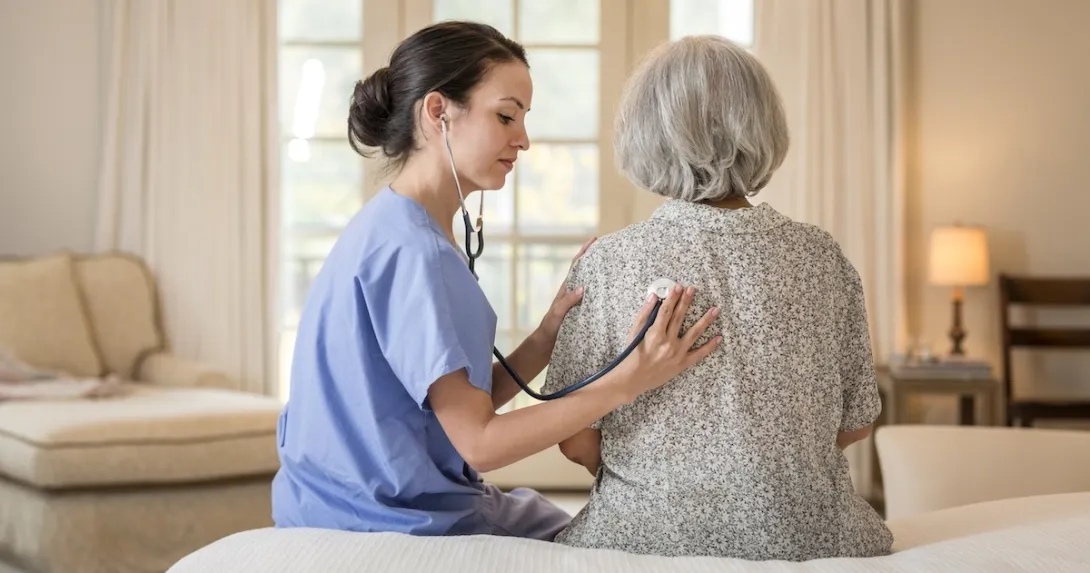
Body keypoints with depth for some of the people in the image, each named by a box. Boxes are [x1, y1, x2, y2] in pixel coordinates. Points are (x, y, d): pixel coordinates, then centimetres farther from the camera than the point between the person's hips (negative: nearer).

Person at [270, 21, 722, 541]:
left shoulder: (391, 228, 9)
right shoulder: (412, 251, -21)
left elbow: (465, 402, 5)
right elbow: (478, 441, -22)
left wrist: (550, 334, -7)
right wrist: (626, 382, -24)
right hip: (397, 531, -9)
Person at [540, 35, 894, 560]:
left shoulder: (606, 264, -9)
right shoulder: (820, 256, -4)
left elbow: (577, 443, -5)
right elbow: (855, 423, 5)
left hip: (651, 534, -1)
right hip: (808, 535, 2)